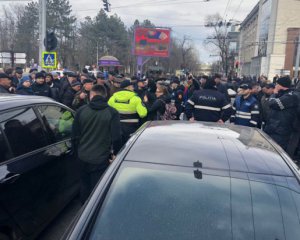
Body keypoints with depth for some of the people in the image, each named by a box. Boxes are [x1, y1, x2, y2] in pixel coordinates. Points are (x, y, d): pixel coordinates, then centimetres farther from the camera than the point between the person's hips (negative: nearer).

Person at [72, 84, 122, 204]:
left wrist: (77, 152, 16)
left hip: (83, 157, 3)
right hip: (101, 159, -3)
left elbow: (74, 136, 3)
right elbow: (116, 137, -10)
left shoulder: (81, 110, -1)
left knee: (85, 186, 21)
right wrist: (114, 153, 7)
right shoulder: (112, 113, -9)